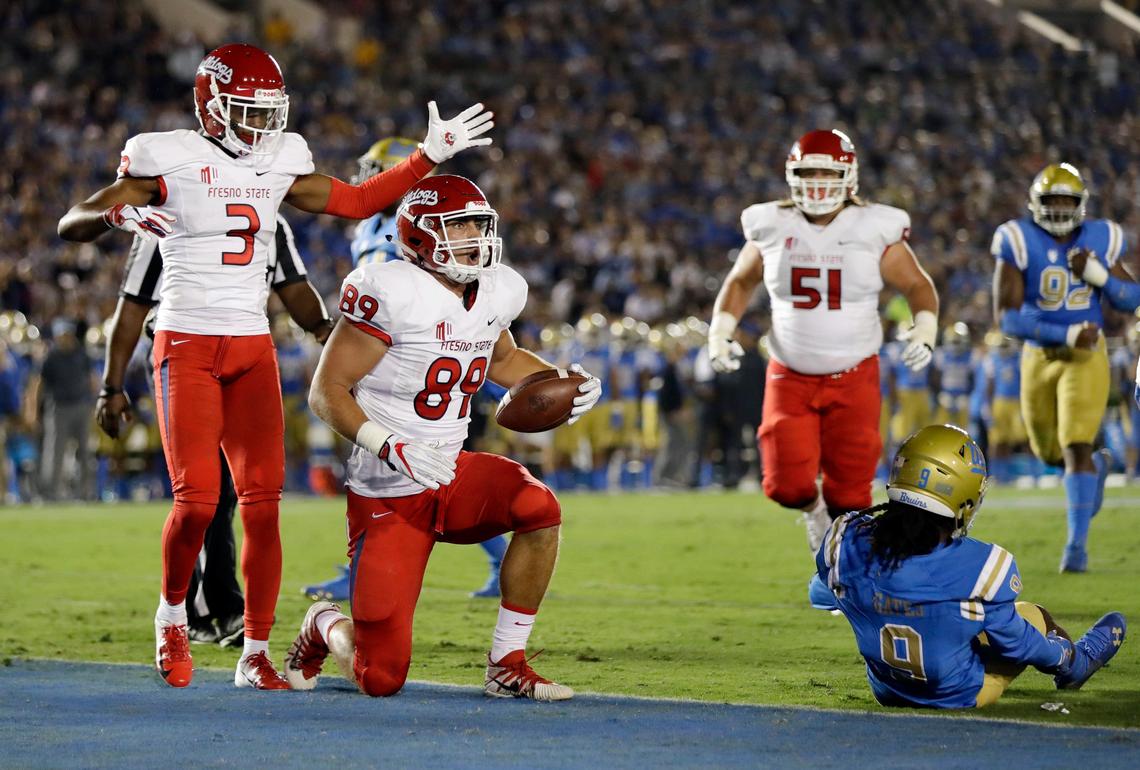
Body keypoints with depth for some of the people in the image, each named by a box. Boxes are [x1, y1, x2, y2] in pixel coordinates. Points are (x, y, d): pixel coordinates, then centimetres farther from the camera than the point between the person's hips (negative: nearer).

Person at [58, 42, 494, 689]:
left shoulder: (279, 163, 9)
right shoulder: (169, 160, -6)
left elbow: (358, 202, 22)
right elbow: (72, 225, -7)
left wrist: (431, 156, 17)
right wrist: (121, 215, -29)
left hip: (253, 350, 5)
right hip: (187, 345, -4)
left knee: (263, 501, -4)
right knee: (197, 500, -14)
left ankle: (257, 654, 5)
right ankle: (173, 614, 14)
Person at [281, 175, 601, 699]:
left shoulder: (495, 292, 3)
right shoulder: (393, 293, -18)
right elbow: (326, 391, -16)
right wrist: (392, 450, -29)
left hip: (452, 477, 6)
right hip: (388, 498, -6)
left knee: (538, 507, -28)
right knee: (381, 680, -8)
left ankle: (507, 667, -11)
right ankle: (324, 628, 30)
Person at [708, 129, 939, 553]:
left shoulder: (874, 231, -6)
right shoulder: (772, 228, -1)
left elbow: (918, 285, 4)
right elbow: (740, 282, 15)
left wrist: (925, 328, -15)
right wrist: (720, 330, 0)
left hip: (853, 379, -1)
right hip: (790, 377, 1)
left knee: (849, 493, 0)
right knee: (788, 486, -10)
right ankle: (812, 507, 27)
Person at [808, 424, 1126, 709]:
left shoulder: (849, 541, -23)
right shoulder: (983, 567, -32)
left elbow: (820, 595, 1)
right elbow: (1013, 642, -13)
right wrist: (1063, 655, 10)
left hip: (887, 693, 4)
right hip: (960, 697, -4)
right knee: (1032, 616, 22)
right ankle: (1076, 662, 56)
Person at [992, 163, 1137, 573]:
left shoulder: (1098, 240, -2)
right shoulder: (1019, 243, -11)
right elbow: (1005, 315, -16)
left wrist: (1099, 275, -14)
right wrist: (1067, 334, -21)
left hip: (1086, 356, -1)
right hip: (1039, 355, 1)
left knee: (1076, 447, -15)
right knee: (1048, 452, 16)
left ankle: (1077, 543, -10)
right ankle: (1096, 465, 50)